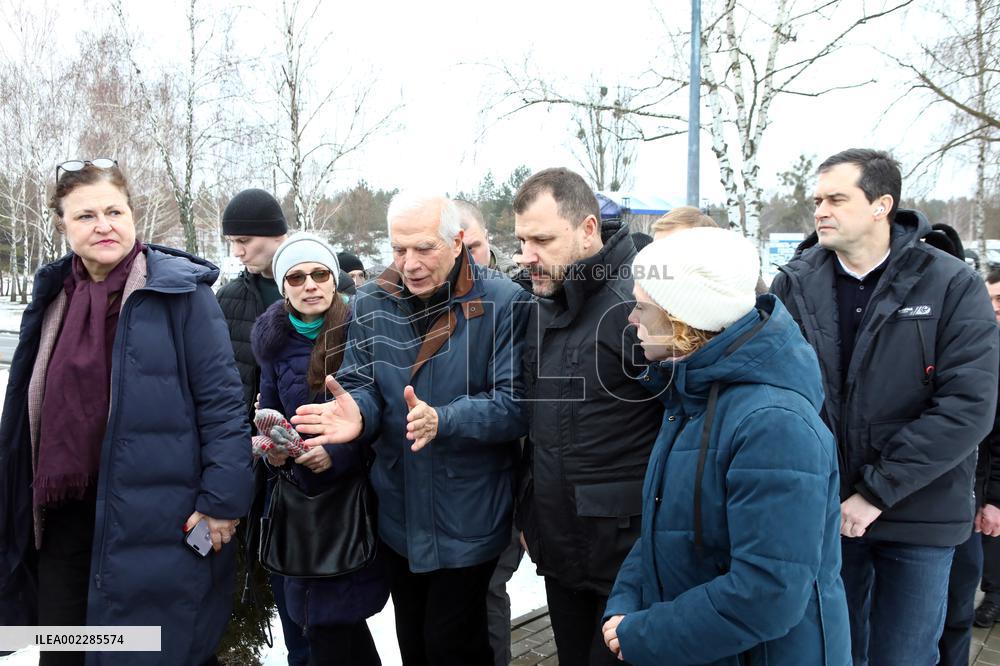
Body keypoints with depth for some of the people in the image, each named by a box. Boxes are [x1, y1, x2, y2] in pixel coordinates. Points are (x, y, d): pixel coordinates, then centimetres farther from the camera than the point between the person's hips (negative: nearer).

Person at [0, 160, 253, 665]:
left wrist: (222, 498, -16)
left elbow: (221, 399, -12)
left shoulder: (180, 291, -11)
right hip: (65, 513, 6)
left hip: (154, 520, -5)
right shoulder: (54, 294, 8)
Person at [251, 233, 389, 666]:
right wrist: (272, 445, -7)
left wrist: (339, 452, -21)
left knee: (329, 628, -2)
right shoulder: (274, 340, 5)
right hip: (302, 495, 4)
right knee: (333, 619, 12)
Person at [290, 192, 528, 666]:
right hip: (398, 515, 5)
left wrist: (442, 421, -33)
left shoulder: (501, 303, -13)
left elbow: (514, 404, -18)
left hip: (467, 517, -4)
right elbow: (361, 384, 2)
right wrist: (358, 413, -22)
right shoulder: (371, 304, 1)